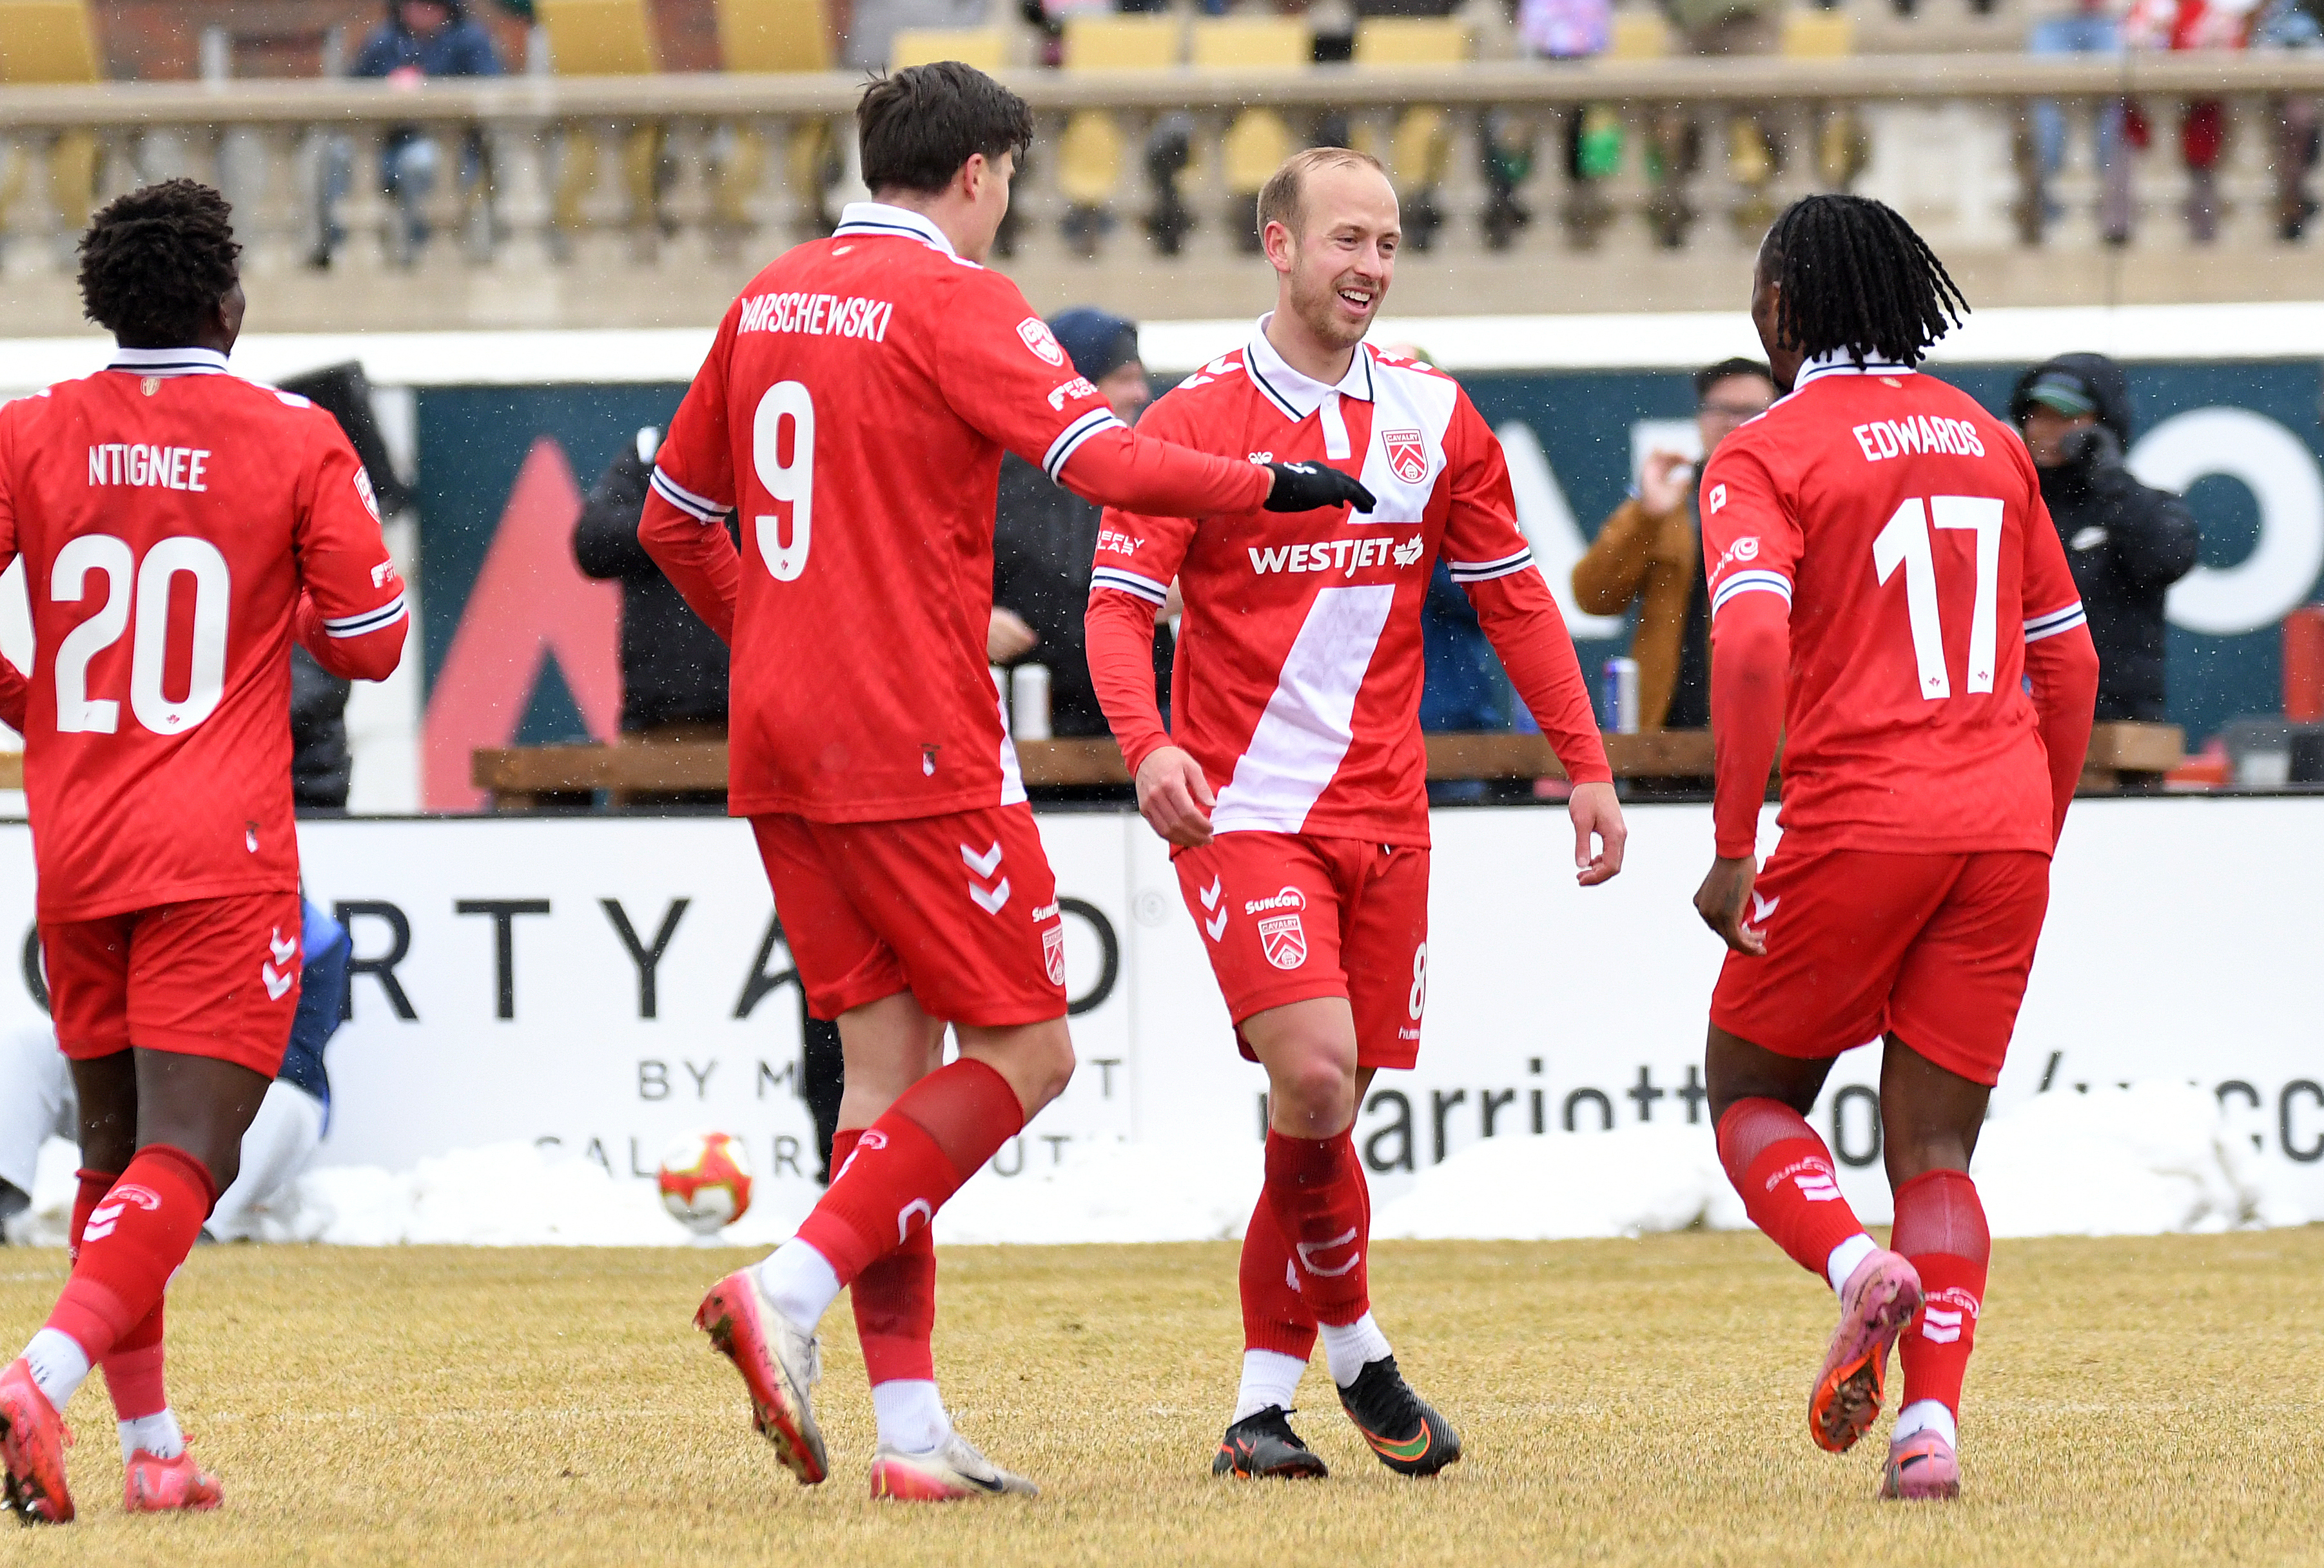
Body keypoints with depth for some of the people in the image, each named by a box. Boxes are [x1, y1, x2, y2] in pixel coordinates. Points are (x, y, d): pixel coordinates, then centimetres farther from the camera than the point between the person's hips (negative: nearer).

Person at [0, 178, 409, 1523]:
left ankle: (152, 1448, 19)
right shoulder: (296, 443, -4)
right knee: (186, 1157, -9)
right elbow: (369, 642, -2)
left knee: (114, 1148, 18)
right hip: (222, 852, -4)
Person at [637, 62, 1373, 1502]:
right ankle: (795, 1291, -16)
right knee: (1024, 1050, -1)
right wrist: (1277, 486, -8)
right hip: (916, 744, -8)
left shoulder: (772, 300, 14)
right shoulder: (955, 300, -8)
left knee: (888, 1059, 9)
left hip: (782, 746, 8)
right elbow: (1106, 462, -20)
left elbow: (673, 521, 21)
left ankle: (910, 1425, 4)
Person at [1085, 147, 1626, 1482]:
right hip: (1243, 808, -4)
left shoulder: (1435, 418, 8)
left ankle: (1264, 1397, 13)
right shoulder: (1199, 420, -4)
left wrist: (1586, 763, 7)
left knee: (1327, 1105, 4)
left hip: (1384, 814, 4)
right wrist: (1149, 745, -25)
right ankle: (1355, 1350, 0)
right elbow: (1121, 600, -7)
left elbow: (1513, 596, 14)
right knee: (1313, 1072, -20)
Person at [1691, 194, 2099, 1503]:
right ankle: (1933, 1420, -10)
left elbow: (1752, 644, -17)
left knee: (1751, 1089, 15)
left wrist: (1735, 849, -14)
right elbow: (2069, 659, 17)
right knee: (1937, 1146, 7)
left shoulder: (1767, 456, -2)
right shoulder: (1987, 438, 15)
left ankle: (1856, 1266, -14)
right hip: (2005, 822, 4)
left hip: (1858, 822, -4)